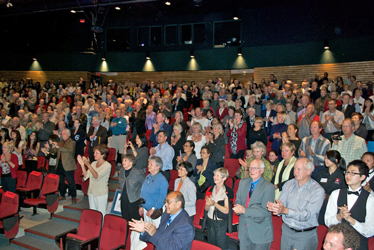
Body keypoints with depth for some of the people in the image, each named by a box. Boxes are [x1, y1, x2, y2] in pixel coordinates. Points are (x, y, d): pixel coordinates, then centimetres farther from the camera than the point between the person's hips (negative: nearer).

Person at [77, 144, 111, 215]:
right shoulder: (93, 163, 5)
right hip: (91, 192, 6)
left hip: (101, 194, -6)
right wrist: (82, 165, -9)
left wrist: (88, 164, -28)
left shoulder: (107, 165, -13)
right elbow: (86, 176, 2)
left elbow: (97, 176, -25)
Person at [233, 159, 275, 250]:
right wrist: (238, 208, -14)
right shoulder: (243, 183, 8)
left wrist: (244, 210, -22)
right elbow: (238, 201, 11)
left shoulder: (268, 187, -12)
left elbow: (265, 211, -17)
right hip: (244, 229, 5)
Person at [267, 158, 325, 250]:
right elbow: (282, 204, -5)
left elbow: (306, 215, -22)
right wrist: (275, 207, -29)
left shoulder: (318, 190, -13)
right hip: (286, 231, 4)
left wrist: (285, 210, -35)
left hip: (306, 235, -3)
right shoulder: (288, 184, 1)